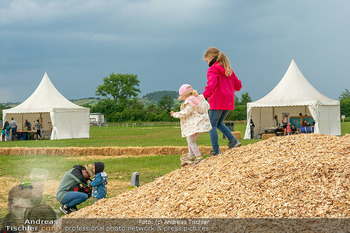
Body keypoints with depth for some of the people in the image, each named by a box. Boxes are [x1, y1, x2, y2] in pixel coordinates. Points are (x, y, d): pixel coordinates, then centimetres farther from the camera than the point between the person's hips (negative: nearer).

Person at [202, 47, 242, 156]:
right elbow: (238, 85, 21)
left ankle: (216, 150, -2)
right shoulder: (228, 69, 16)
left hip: (218, 101, -8)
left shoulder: (212, 70, -8)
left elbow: (212, 84, -27)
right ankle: (233, 140, 7)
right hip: (229, 102, 8)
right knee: (219, 123, 22)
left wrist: (205, 96, -34)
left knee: (212, 125, 2)